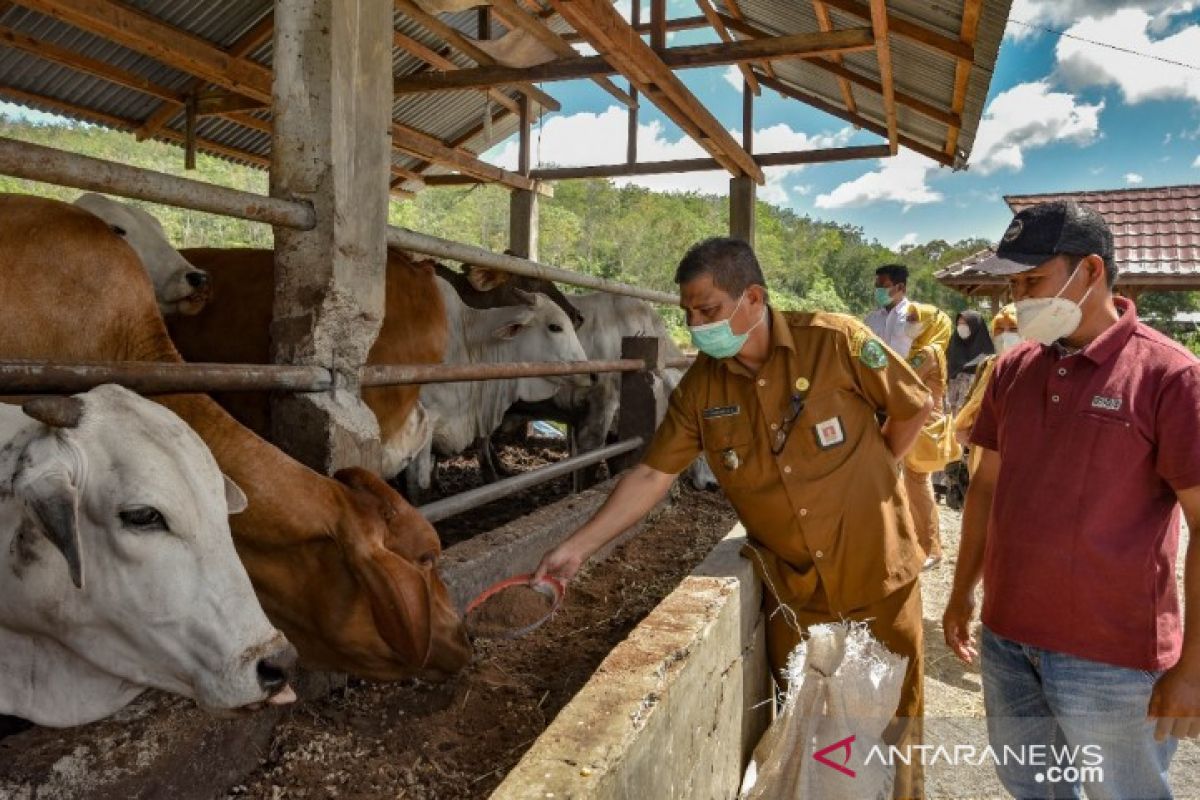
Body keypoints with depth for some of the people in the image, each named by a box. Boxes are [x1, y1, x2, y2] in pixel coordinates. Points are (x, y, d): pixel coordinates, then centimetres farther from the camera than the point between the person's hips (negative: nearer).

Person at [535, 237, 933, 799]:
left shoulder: (836, 342, -17)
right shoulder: (700, 387, -7)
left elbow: (914, 406, -3)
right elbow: (651, 475, -5)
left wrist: (868, 476, 5)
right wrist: (578, 547, -10)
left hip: (878, 575, -2)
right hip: (794, 593, 2)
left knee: (893, 723, 15)